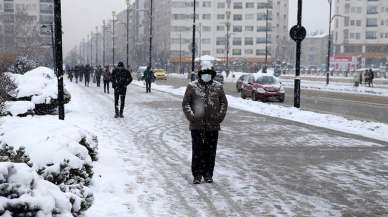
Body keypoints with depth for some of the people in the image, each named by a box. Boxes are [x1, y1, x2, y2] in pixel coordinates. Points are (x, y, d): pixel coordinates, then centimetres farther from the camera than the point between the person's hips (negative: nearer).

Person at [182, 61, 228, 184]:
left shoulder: (218, 87, 7)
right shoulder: (192, 86, 1)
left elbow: (224, 103, 12)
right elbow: (185, 103, 2)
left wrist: (220, 116, 0)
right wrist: (191, 116, -10)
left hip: (213, 125, 2)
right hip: (197, 125, -2)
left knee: (211, 151, 8)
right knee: (197, 151, 1)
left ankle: (208, 174, 20)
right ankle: (197, 175, 11)